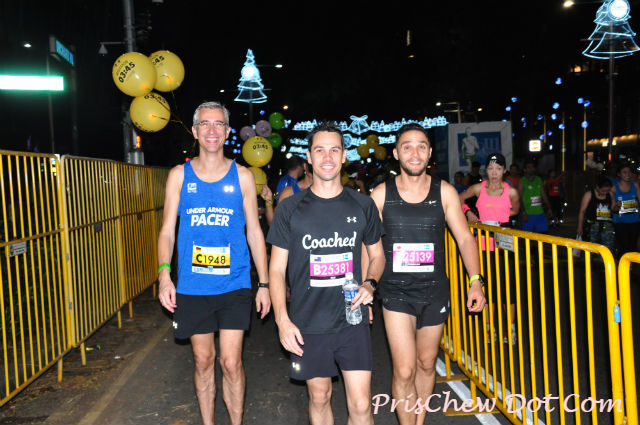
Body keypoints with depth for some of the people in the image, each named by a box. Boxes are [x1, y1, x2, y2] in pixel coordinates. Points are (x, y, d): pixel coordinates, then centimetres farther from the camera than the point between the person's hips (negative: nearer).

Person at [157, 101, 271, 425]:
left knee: (231, 363, -1)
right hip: (192, 287, 1)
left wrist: (264, 283, 3)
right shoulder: (179, 175, 4)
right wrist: (164, 274, -9)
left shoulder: (242, 176, 3)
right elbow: (167, 230, 5)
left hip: (234, 286, -1)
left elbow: (254, 231, 6)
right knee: (203, 361, 12)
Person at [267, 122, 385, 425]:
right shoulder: (290, 208, -2)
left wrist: (370, 284, -7)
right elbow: (277, 269, 0)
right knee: (319, 397, 14)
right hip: (308, 324, 0)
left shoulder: (362, 205, 2)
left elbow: (377, 255, 14)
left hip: (353, 320, 1)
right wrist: (282, 321, -8)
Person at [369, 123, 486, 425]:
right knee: (404, 371, -7)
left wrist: (475, 282, -5)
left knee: (426, 364, 16)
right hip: (396, 292, -2)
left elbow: (465, 238, 4)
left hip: (435, 291, 2)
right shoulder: (381, 194, -3)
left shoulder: (444, 192, 0)